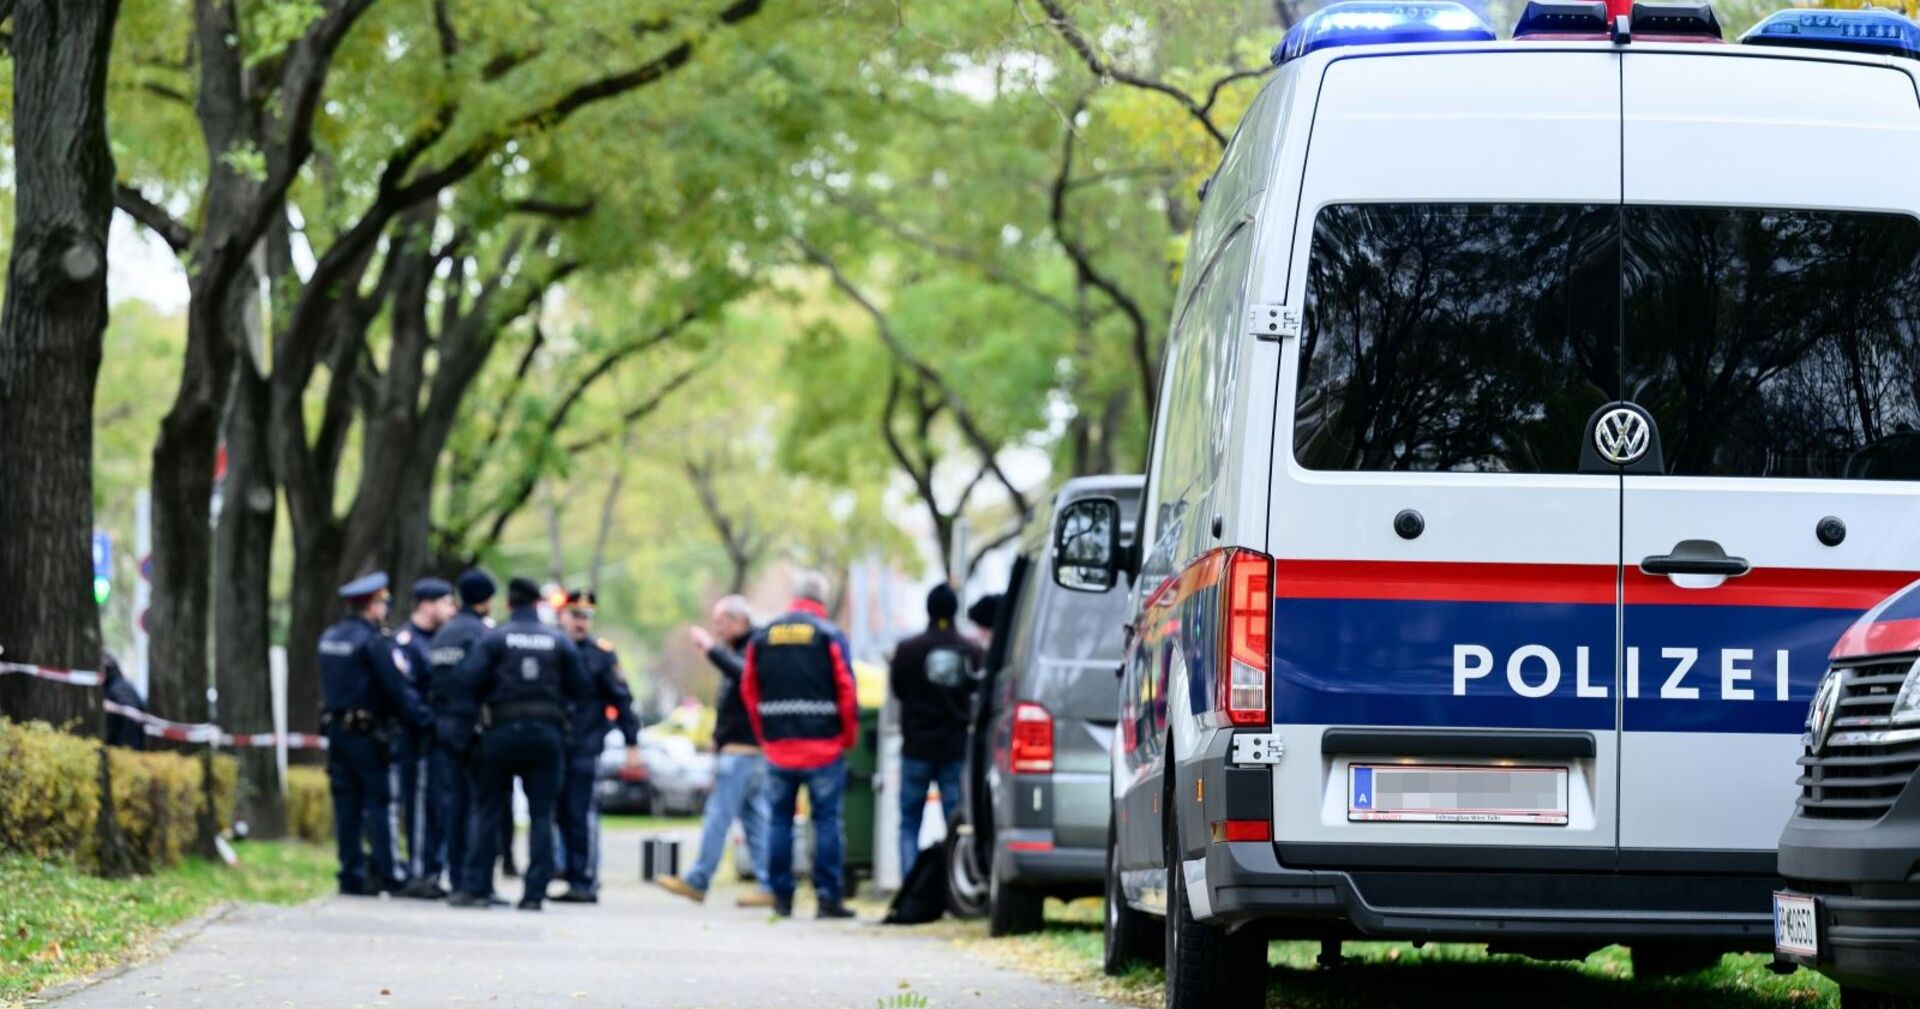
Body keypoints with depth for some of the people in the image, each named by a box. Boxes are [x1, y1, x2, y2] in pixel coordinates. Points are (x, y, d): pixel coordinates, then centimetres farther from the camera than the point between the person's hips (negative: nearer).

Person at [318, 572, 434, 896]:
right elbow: (397, 688, -15)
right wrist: (425, 720, -12)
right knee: (379, 801, -3)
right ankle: (387, 872, -4)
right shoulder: (373, 641, -13)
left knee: (347, 803, 7)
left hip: (336, 728, 7)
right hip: (368, 732, -7)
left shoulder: (329, 638, 12)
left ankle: (351, 873, 9)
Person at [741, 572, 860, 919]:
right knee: (826, 819, -1)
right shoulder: (829, 636, -4)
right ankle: (828, 896, -4)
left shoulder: (762, 637, 8)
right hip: (823, 747, -3)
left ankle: (781, 897, 8)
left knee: (780, 820, 9)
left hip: (778, 747, 3)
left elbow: (748, 690, 8)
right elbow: (845, 690, -8)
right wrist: (849, 735, 5)